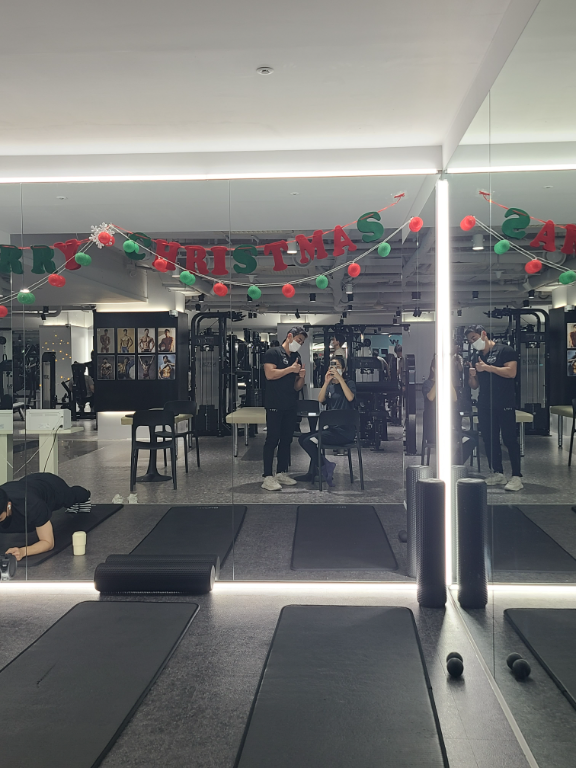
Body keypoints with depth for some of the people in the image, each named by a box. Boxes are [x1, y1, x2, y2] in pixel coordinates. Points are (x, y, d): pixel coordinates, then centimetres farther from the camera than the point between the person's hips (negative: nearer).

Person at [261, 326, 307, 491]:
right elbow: (270, 374, -18)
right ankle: (268, 477, -6)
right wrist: (291, 369, -13)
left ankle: (281, 473, 19)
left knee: (287, 439, 9)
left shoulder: (297, 358, 17)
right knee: (272, 439, -7)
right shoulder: (274, 352, -4)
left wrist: (301, 376, -3)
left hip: (290, 405, 7)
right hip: (274, 404, -7)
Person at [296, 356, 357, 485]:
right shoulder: (330, 386, 17)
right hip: (331, 427, 7)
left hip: (344, 430, -7)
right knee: (303, 439, -5)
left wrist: (340, 378, -22)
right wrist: (326, 382, -13)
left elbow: (350, 397, -23)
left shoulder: (350, 383, -1)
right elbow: (320, 400, -2)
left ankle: (324, 467, -2)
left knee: (309, 441, -19)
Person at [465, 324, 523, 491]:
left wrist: (487, 367, -17)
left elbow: (511, 372, -17)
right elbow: (474, 385, 18)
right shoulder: (476, 357, 16)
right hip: (485, 405, 7)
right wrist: (472, 375, -4)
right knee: (489, 439, 7)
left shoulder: (504, 350, -3)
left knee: (509, 438, -8)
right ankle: (497, 473, 16)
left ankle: (516, 477, -7)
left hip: (505, 404, -7)